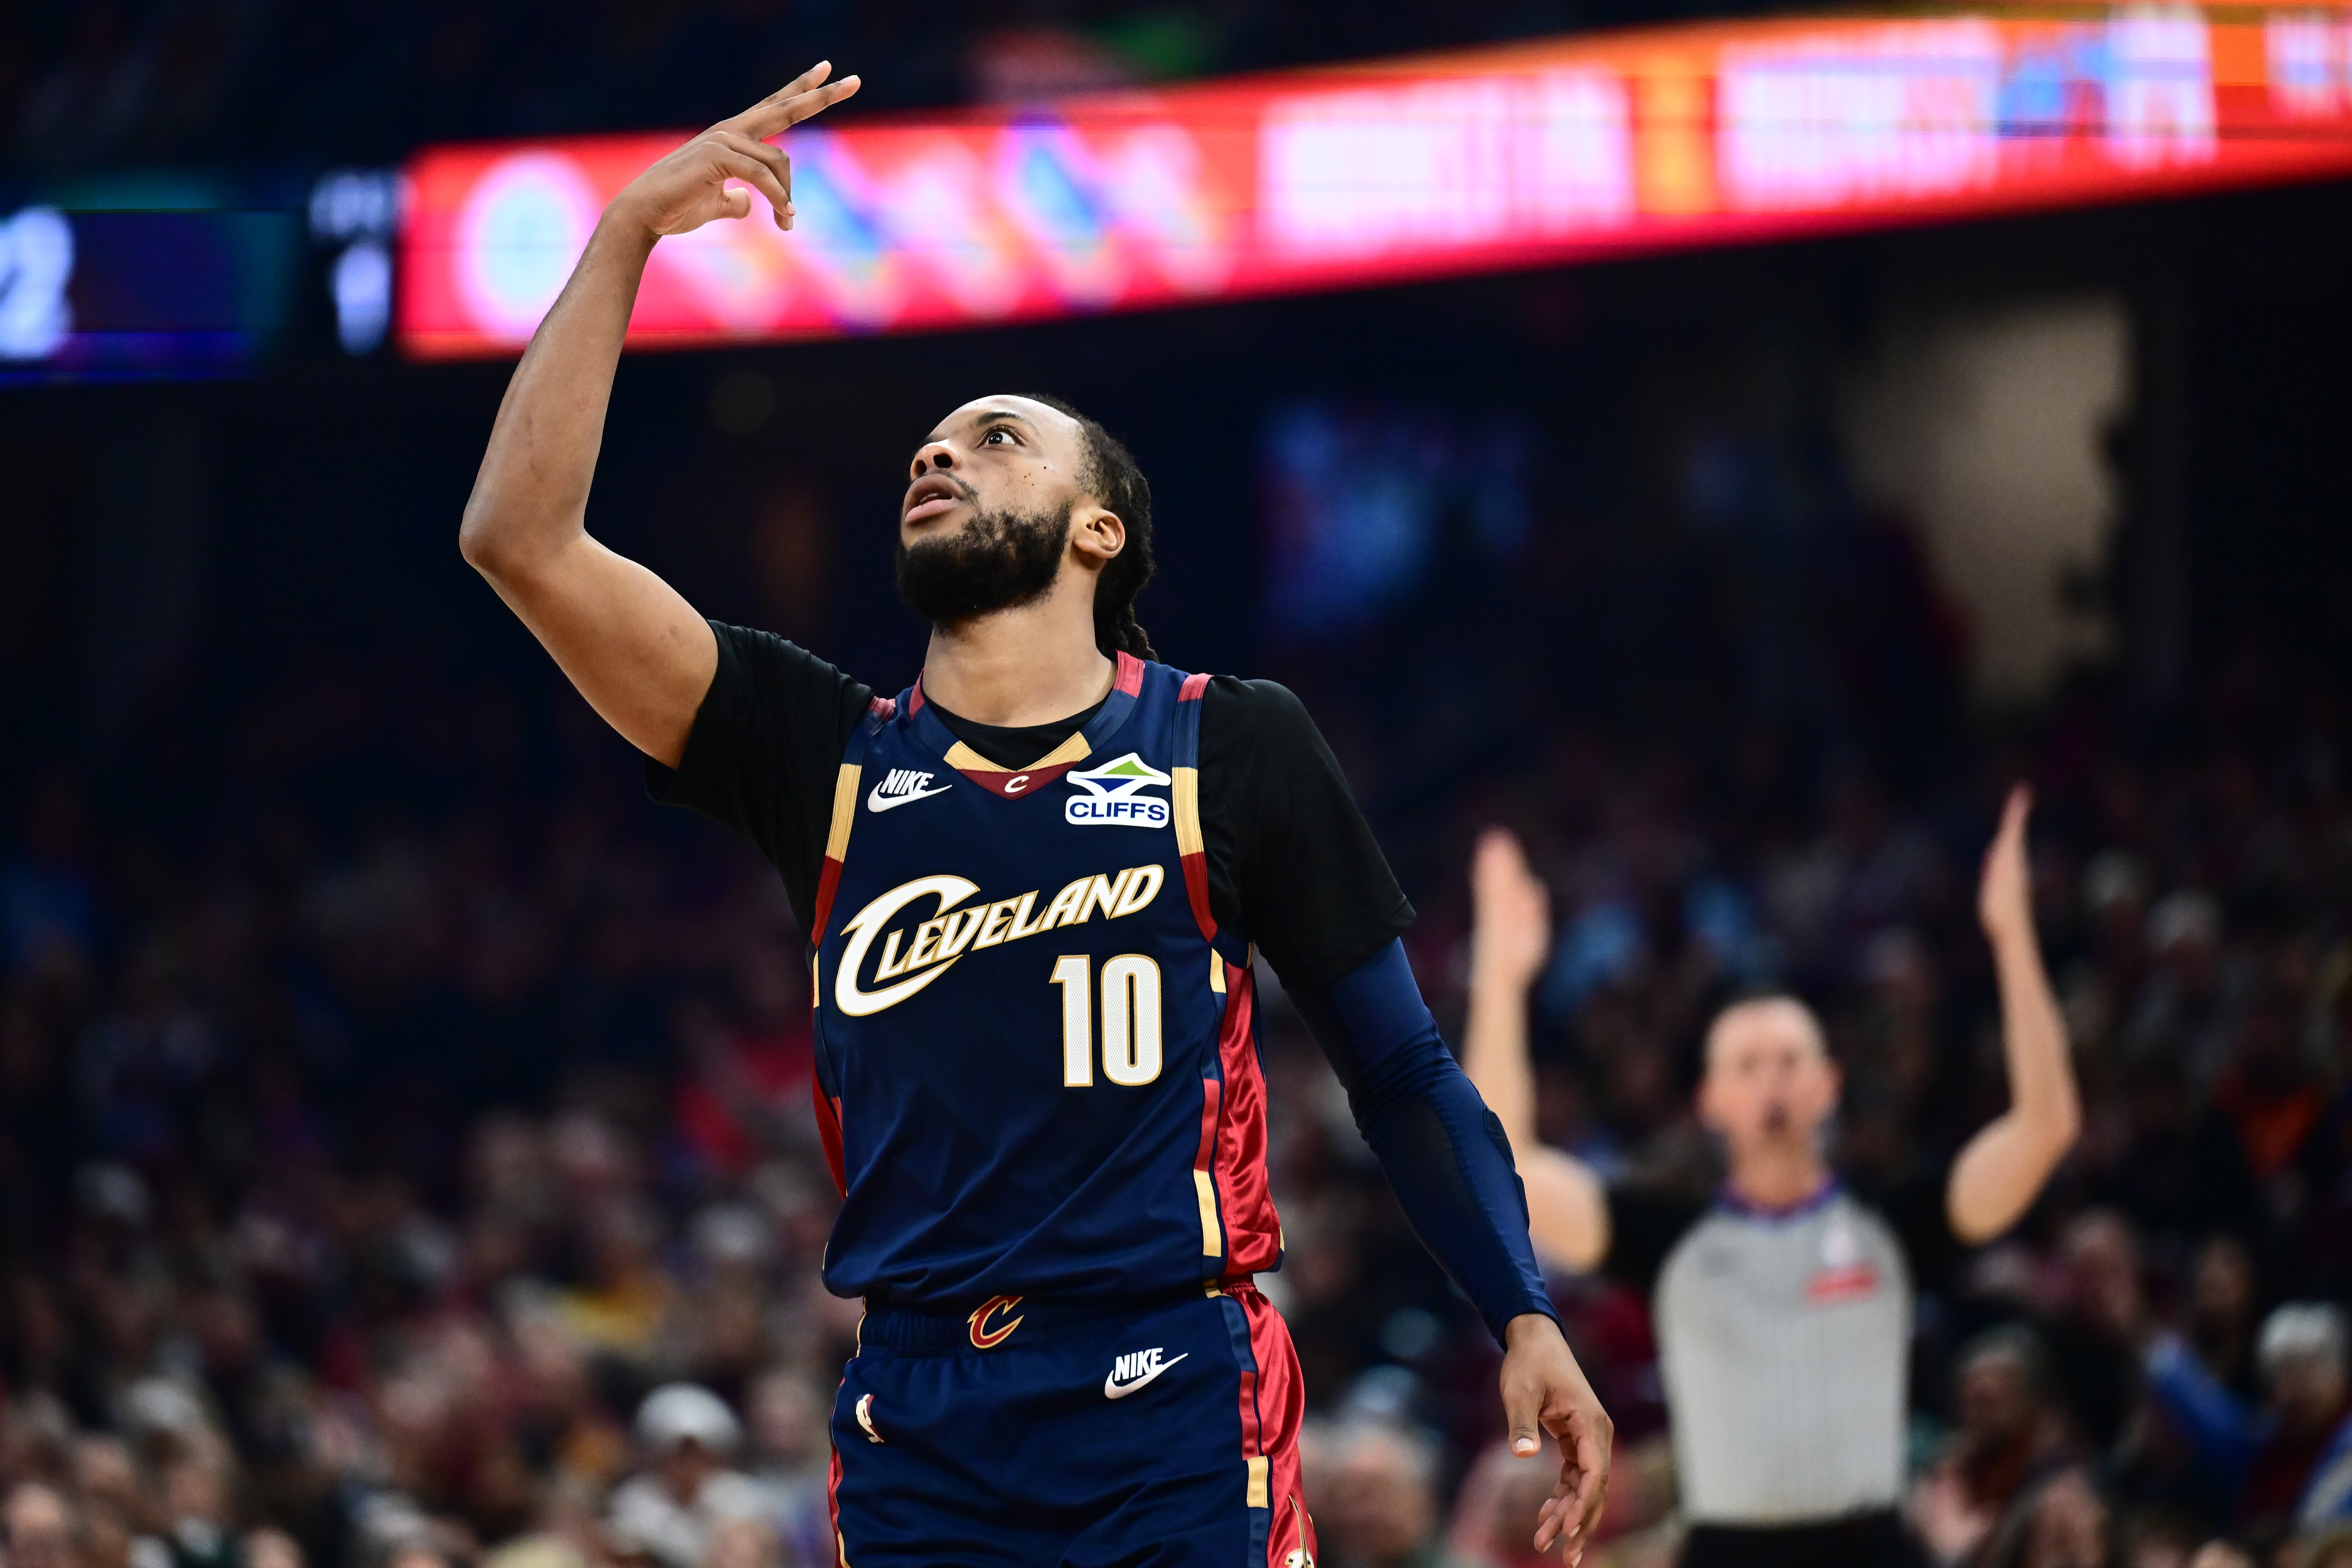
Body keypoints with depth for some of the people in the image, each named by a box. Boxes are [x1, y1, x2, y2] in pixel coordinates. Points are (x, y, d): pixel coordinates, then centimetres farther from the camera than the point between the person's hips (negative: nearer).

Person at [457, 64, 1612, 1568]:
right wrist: (629, 232, 2)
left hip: (1178, 1421, -3)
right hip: (920, 1431, 3)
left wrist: (1527, 1321, -1)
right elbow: (521, 539, 4)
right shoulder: (830, 759, 10)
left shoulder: (1235, 749, 5)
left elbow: (1403, 1067, 9)